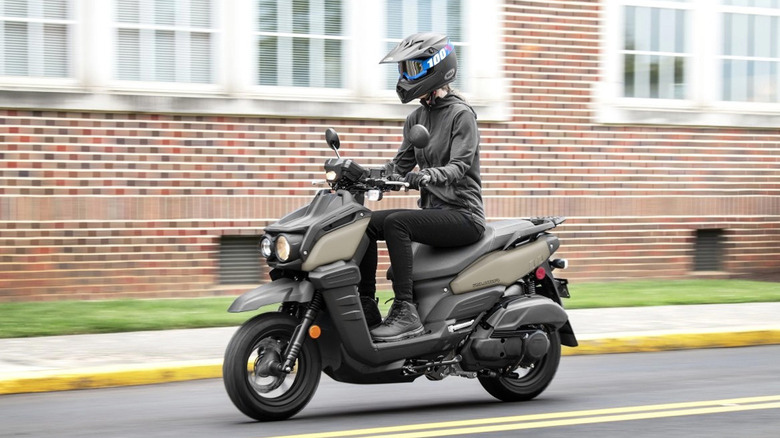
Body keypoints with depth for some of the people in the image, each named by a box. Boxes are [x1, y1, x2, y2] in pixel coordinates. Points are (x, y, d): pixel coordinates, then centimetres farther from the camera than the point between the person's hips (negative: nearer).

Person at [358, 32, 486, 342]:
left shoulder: (461, 114, -8)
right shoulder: (416, 119, 15)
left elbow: (459, 167, -22)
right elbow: (400, 166, 14)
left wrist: (425, 176, -40)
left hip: (463, 215, -8)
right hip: (433, 211, 8)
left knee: (395, 223, -30)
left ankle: (405, 312, -32)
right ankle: (367, 309, -9)